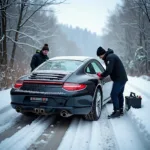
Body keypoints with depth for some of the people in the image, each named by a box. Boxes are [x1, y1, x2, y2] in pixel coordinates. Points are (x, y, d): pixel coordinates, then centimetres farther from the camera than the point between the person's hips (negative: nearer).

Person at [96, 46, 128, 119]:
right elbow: (110, 70, 18)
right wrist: (102, 74, 5)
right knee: (119, 94, 16)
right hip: (122, 78, 11)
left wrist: (101, 75, -12)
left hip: (119, 79, -11)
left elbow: (109, 70, -27)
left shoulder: (110, 57, -18)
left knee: (113, 95, -8)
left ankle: (116, 111, -4)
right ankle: (120, 110, 25)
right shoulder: (111, 56, 15)